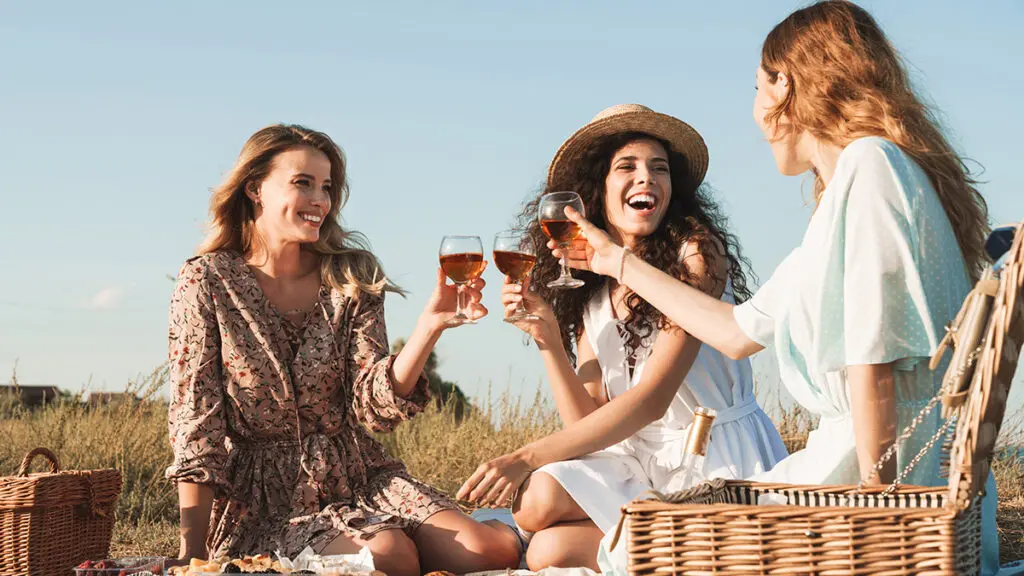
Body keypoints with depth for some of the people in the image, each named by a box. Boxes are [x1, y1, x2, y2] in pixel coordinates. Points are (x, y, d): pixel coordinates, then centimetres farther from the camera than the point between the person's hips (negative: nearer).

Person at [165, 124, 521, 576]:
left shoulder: (353, 279, 6)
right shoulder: (207, 283, -2)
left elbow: (374, 408, -5)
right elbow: (196, 421, -5)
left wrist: (430, 324, -21)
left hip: (360, 482, 4)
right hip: (265, 497, -4)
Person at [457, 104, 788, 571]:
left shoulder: (696, 253, -11)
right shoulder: (585, 293, 7)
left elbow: (652, 399, -18)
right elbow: (588, 423, 2)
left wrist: (528, 457, -23)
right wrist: (548, 339, -12)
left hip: (726, 462, -5)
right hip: (644, 461, 6)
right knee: (538, 502, -23)